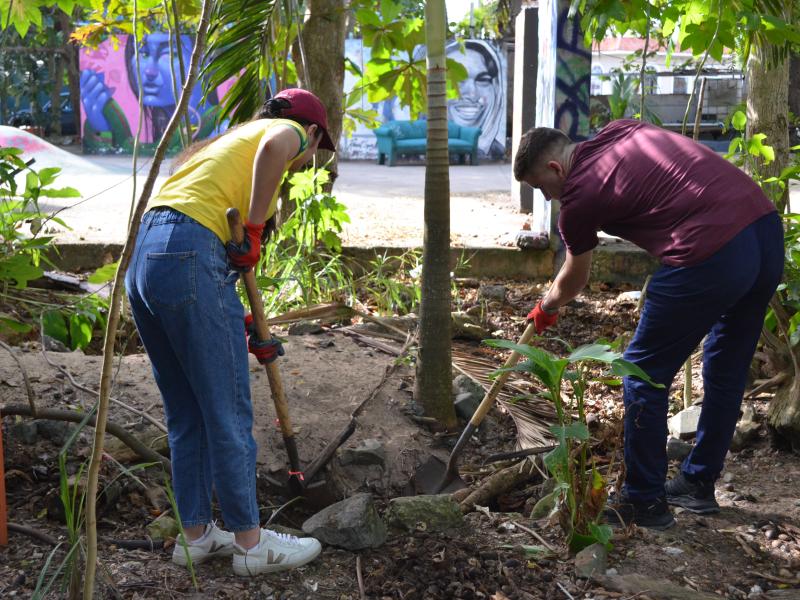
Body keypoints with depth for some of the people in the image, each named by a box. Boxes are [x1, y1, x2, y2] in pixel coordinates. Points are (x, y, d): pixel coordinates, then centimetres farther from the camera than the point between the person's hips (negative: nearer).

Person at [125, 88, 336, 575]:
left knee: (186, 414, 17)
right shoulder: (286, 130, 10)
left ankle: (196, 534, 27)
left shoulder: (231, 138, 33)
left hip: (142, 260, 9)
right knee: (228, 412, 1)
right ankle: (251, 542, 13)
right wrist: (255, 228, -11)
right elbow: (274, 148, -20)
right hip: (188, 257, -9)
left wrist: (245, 328, 31)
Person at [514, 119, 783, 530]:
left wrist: (545, 309, 38)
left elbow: (573, 280, 18)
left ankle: (643, 501, 18)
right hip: (768, 225, 9)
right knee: (726, 373, 21)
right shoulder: (619, 129, 18)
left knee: (644, 376, 8)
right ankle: (698, 484, 36)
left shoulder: (578, 198, 0)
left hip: (710, 255, -9)